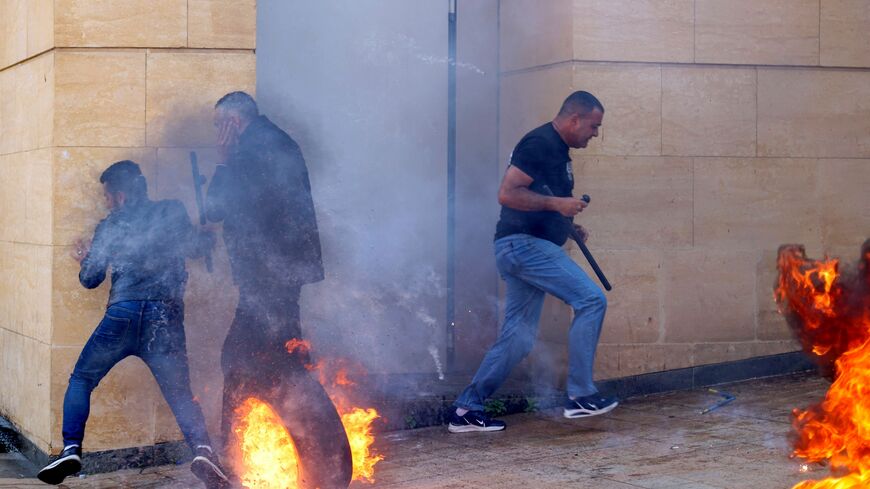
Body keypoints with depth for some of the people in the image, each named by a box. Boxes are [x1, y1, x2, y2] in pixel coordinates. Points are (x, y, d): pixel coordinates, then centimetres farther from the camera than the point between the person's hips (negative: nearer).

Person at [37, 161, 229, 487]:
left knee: (81, 380, 16)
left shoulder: (110, 226, 12)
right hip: (167, 318, 1)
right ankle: (202, 449, -18)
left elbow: (90, 280, 17)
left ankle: (71, 449, -2)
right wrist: (207, 236, 34)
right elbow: (195, 247, 14)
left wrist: (86, 259, 37)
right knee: (180, 395, 8)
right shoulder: (172, 211, 12)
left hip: (123, 313, -1)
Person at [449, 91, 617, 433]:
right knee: (592, 301, -13)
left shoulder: (557, 150, 20)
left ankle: (466, 410, 12)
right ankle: (580, 395, -9)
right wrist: (557, 203, -20)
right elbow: (507, 194, -20)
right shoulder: (540, 144, -12)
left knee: (518, 339, 8)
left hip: (527, 247, 10)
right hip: (524, 244, -10)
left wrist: (569, 225, 16)